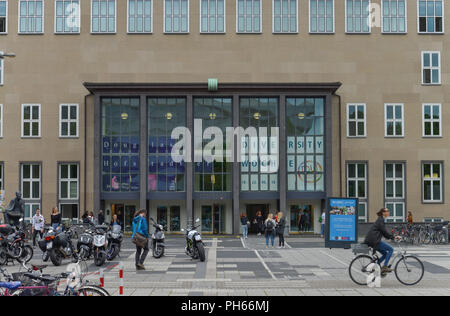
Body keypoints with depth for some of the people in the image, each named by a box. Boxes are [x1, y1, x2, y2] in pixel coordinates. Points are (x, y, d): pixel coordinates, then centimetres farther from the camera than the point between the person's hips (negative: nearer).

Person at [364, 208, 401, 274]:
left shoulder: (382, 220, 21)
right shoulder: (380, 220, -9)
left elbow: (384, 232, 23)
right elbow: (384, 231, -15)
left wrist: (392, 237, 16)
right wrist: (393, 237, -10)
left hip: (373, 241, 10)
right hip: (374, 241, -10)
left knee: (385, 254, 14)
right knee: (391, 249, -9)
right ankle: (385, 267, -9)